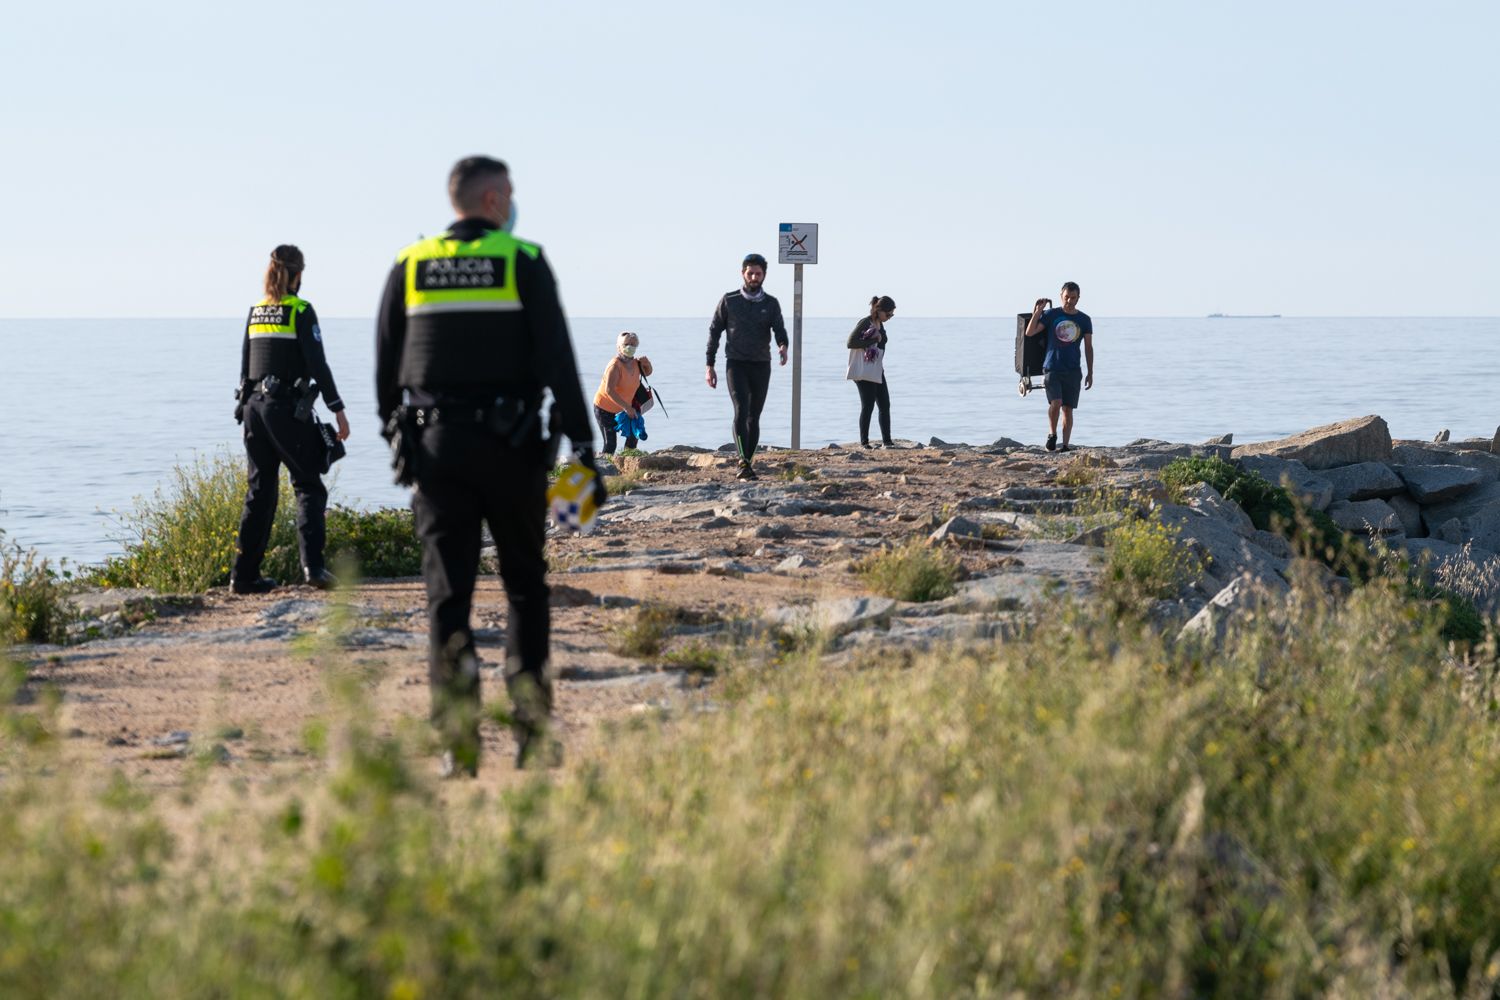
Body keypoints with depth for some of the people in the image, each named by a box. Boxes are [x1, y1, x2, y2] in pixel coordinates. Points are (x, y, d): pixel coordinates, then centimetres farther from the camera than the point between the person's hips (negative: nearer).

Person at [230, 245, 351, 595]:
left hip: (254, 406, 6)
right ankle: (312, 565, -16)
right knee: (308, 487, -1)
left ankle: (244, 575, 8)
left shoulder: (255, 312, 11)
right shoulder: (301, 311, -8)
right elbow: (317, 364, -11)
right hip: (288, 408, -6)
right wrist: (338, 409, -8)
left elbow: (245, 366, 15)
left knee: (260, 490, 10)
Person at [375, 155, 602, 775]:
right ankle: (532, 733, 6)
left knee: (447, 589, 2)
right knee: (525, 583, 10)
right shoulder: (524, 263, -3)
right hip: (510, 445, -2)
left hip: (434, 445, 2)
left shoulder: (410, 266, 6)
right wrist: (582, 445, -7)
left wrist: (396, 437, 21)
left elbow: (385, 366, 9)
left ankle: (458, 744, -6)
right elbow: (558, 362, -8)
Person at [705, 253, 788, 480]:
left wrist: (783, 346, -29)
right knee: (741, 411, -18)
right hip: (736, 364, -3)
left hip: (761, 366, 3)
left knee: (754, 417, 7)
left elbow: (779, 330, -5)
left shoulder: (771, 304, 6)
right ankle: (744, 463, -27)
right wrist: (710, 366, 3)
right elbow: (714, 332, 6)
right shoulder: (729, 301, 1)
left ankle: (748, 464, 15)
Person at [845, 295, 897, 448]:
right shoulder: (865, 323, -12)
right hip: (864, 372, -9)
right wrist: (873, 340, -21)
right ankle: (864, 441, -2)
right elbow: (851, 343, -20)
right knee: (868, 406, -7)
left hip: (877, 371, 9)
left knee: (885, 405, 6)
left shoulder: (880, 325, 13)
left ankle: (886, 440, 11)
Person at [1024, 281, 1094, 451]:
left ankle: (1066, 445, 8)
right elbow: (1030, 332, -5)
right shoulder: (1051, 315, 1)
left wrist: (1090, 373, 6)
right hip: (1052, 368, -2)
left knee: (1068, 408, 2)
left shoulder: (1084, 320, 5)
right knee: (1056, 402, -19)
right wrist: (1038, 311, -14)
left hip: (1073, 371, 2)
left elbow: (1088, 347, 10)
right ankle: (1052, 434, 2)